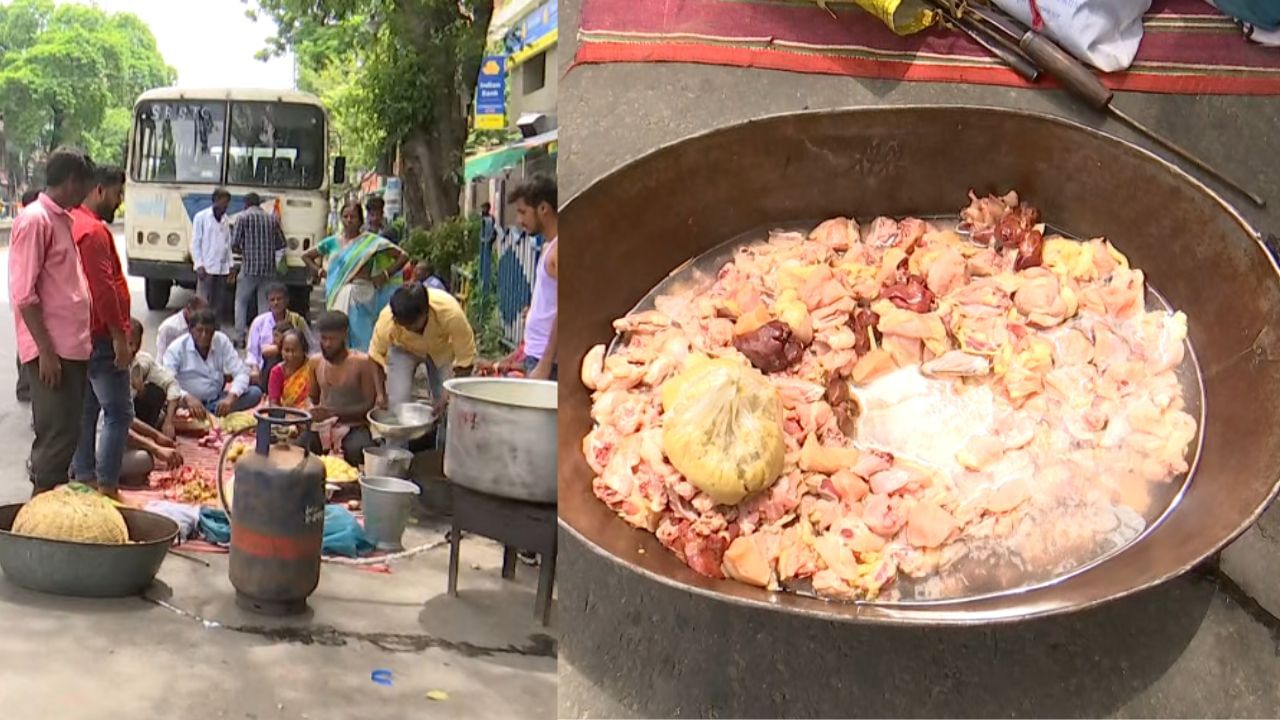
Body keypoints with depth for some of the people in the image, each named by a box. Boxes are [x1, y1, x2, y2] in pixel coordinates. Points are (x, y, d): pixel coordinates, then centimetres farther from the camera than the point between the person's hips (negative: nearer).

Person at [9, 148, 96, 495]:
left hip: (72, 346, 9)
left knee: (66, 434, 16)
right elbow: (23, 294, -19)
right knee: (58, 437, -6)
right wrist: (46, 351, -21)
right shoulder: (34, 220, -14)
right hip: (53, 351, -9)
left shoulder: (61, 219, 15)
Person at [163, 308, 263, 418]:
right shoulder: (176, 348, -9)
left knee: (255, 392, -20)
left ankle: (206, 413, -25)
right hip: (188, 403, -4)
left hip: (217, 401, 4)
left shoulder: (222, 341, -1)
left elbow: (241, 373, -7)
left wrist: (231, 397, -29)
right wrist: (187, 398, -43)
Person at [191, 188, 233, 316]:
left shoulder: (225, 219, 13)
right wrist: (199, 265, -10)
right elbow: (195, 243, -3)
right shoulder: (201, 217, -2)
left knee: (219, 303, 5)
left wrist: (230, 265, 8)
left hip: (222, 268, 5)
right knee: (203, 302, -5)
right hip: (206, 268, -5)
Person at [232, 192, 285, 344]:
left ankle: (241, 336, 1)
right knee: (265, 304, 8)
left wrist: (242, 251, 14)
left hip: (249, 268, -3)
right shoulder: (272, 219, 8)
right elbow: (281, 244, 10)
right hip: (269, 269, 3)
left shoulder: (243, 217, -2)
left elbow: (234, 244, -6)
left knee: (241, 302, 8)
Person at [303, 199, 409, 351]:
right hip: (338, 296, 3)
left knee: (359, 334, -5)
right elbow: (306, 256, 24)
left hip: (362, 295, -3)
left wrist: (385, 275, -4)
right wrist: (319, 271, 12)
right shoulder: (333, 242, 11)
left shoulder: (371, 241, 1)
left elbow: (403, 256, -1)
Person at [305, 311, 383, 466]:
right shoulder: (316, 363, 7)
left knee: (358, 450, -38)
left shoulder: (361, 362, -10)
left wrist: (332, 413, -23)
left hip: (354, 426, -4)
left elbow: (369, 405, -13)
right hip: (322, 425, 4)